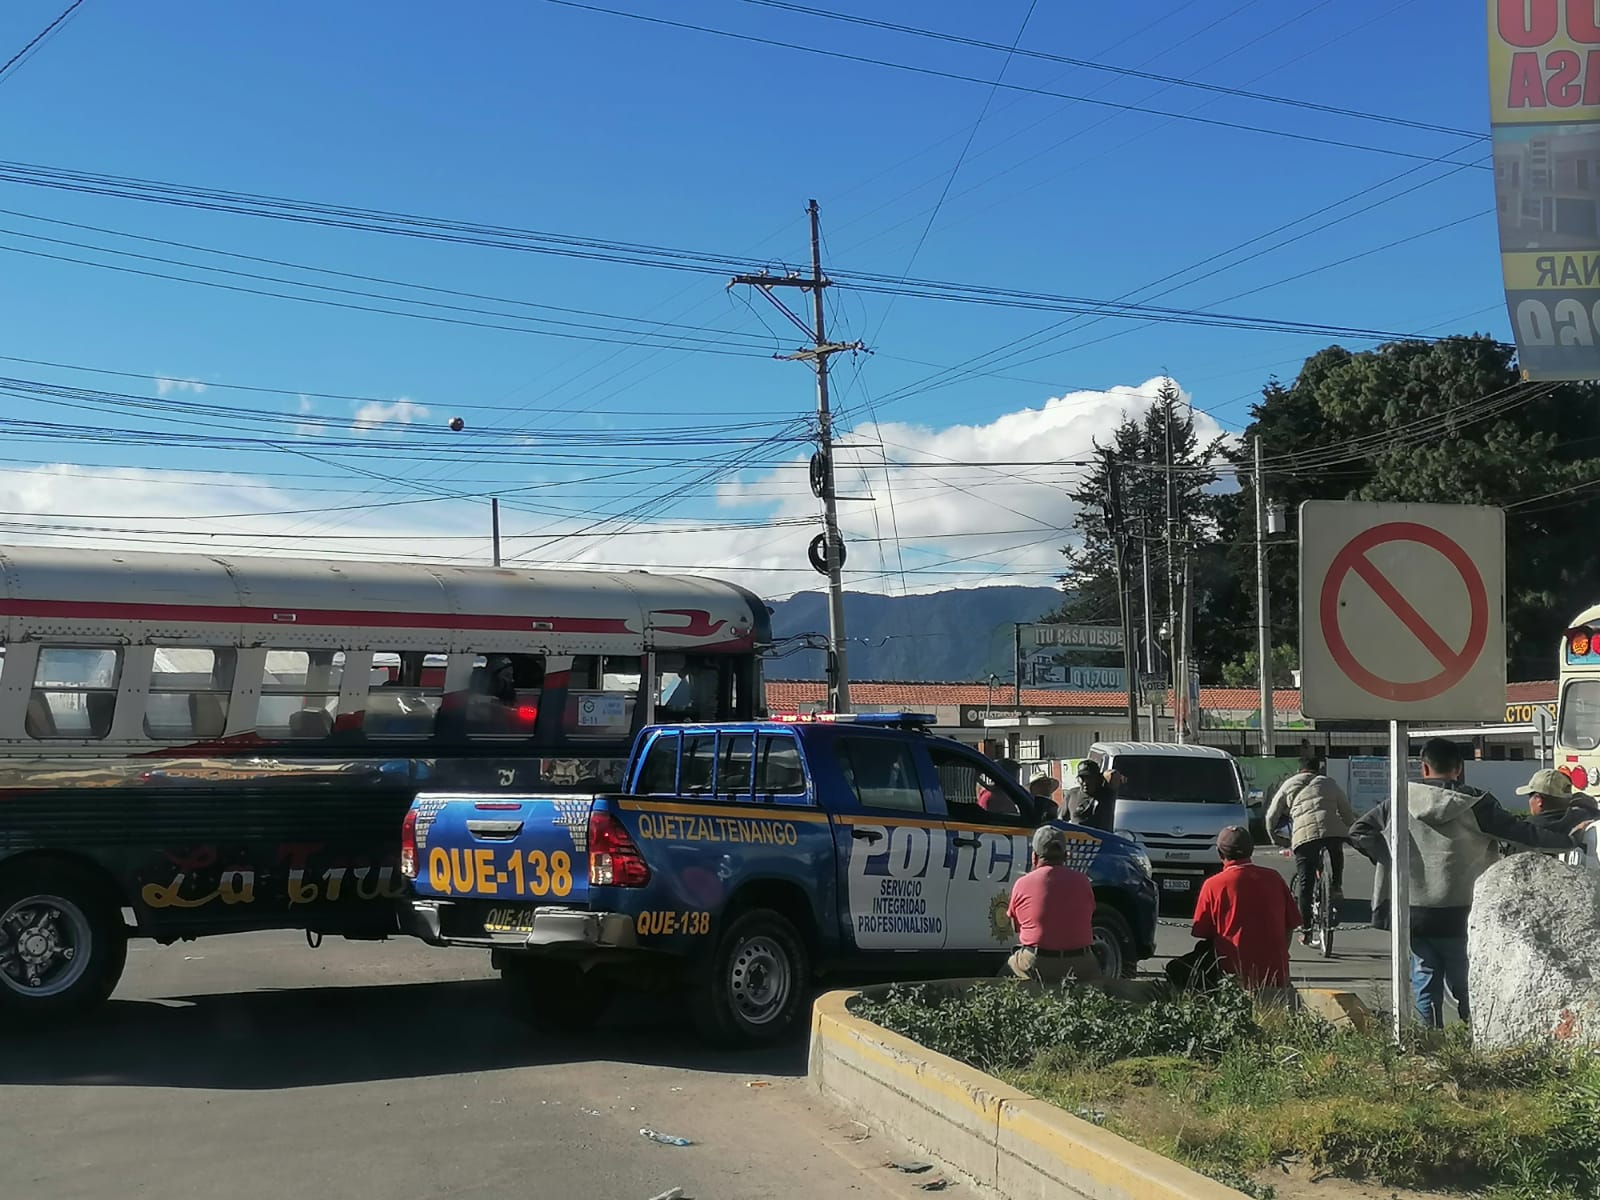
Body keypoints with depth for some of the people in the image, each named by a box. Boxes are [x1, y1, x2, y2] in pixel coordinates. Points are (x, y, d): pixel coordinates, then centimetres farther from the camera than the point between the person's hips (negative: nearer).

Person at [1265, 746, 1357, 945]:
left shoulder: (1289, 785, 23)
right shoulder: (1329, 783, 25)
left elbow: (1272, 815, 23)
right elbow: (1347, 813, 28)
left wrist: (1274, 835, 39)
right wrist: (1352, 831, 45)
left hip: (1304, 833, -1)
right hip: (1334, 830, 1)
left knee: (1305, 882, 4)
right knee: (1336, 853, 37)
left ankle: (1305, 930, 3)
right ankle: (1337, 889, 26)